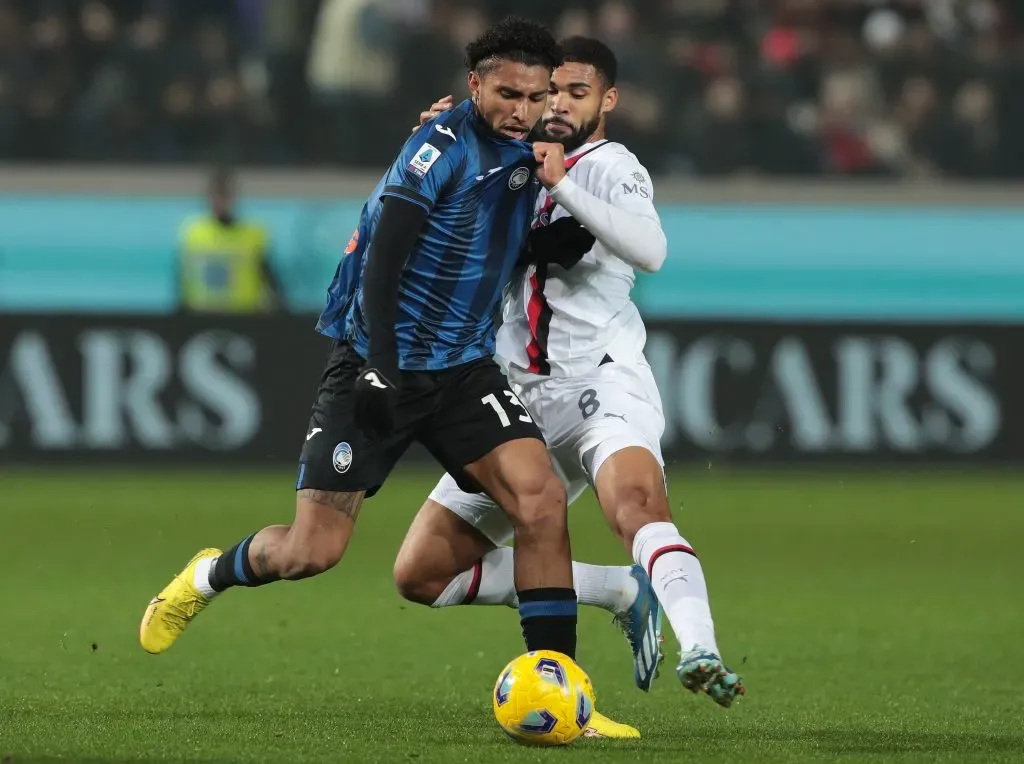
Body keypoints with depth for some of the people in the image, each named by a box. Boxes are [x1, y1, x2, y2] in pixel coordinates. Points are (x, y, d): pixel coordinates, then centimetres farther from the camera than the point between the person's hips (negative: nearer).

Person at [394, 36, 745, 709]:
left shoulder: (610, 166, -3)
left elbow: (650, 250, -22)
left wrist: (561, 182, -27)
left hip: (601, 379, -7)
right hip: (524, 398, 8)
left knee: (637, 500, -39)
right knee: (422, 573, 2)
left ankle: (701, 653, -56)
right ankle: (623, 591, 8)